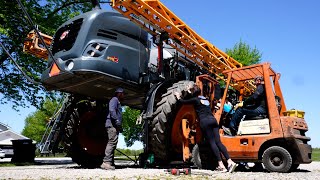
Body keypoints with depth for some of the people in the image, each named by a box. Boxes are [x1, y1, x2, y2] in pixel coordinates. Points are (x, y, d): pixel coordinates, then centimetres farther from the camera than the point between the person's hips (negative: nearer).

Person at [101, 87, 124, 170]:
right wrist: (117, 121, -24)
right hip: (112, 125, -11)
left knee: (112, 143, 8)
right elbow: (112, 110, -18)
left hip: (115, 126, 11)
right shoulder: (114, 99, -1)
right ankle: (106, 162, -23)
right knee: (112, 142, -18)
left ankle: (111, 163, 10)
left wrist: (120, 126, 19)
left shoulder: (117, 102, 29)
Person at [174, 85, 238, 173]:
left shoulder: (195, 100, 5)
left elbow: (184, 102, 12)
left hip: (205, 122, -6)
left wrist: (178, 97, 34)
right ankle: (230, 162, -10)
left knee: (212, 142, -7)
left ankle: (221, 165, -12)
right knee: (218, 142, 0)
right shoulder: (205, 99, 26)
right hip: (213, 119, 6)